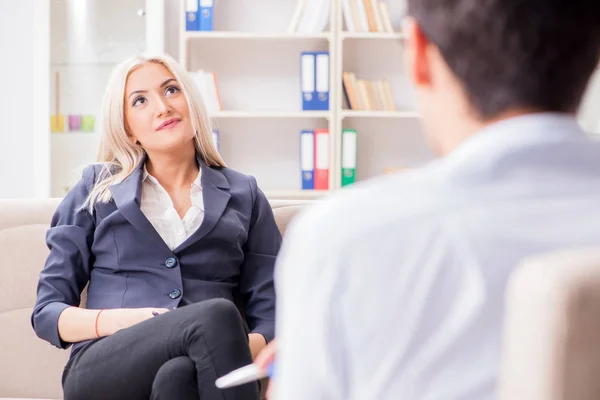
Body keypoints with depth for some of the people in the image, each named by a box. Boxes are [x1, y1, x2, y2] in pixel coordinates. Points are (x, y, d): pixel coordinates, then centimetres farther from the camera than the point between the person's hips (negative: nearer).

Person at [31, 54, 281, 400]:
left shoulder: (245, 196, 19)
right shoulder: (96, 191, 17)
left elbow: (271, 317, 13)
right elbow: (47, 311, 14)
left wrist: (237, 348, -12)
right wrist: (119, 321, -8)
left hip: (198, 369, 1)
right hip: (105, 369, -1)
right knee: (216, 314, -33)